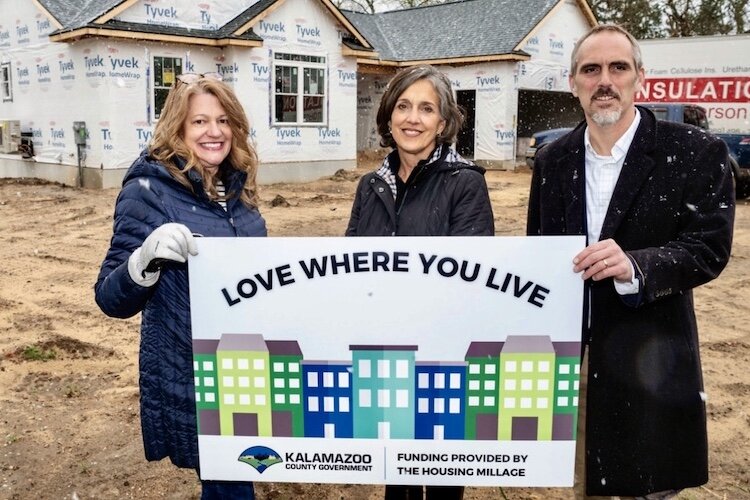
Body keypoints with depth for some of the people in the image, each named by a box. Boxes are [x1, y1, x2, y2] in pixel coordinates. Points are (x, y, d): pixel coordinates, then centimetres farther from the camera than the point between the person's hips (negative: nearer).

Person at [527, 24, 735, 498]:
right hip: (564, 349, 4)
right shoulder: (553, 159, 5)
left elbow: (710, 248, -12)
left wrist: (636, 266, -30)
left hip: (648, 358, -3)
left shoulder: (696, 152, -8)